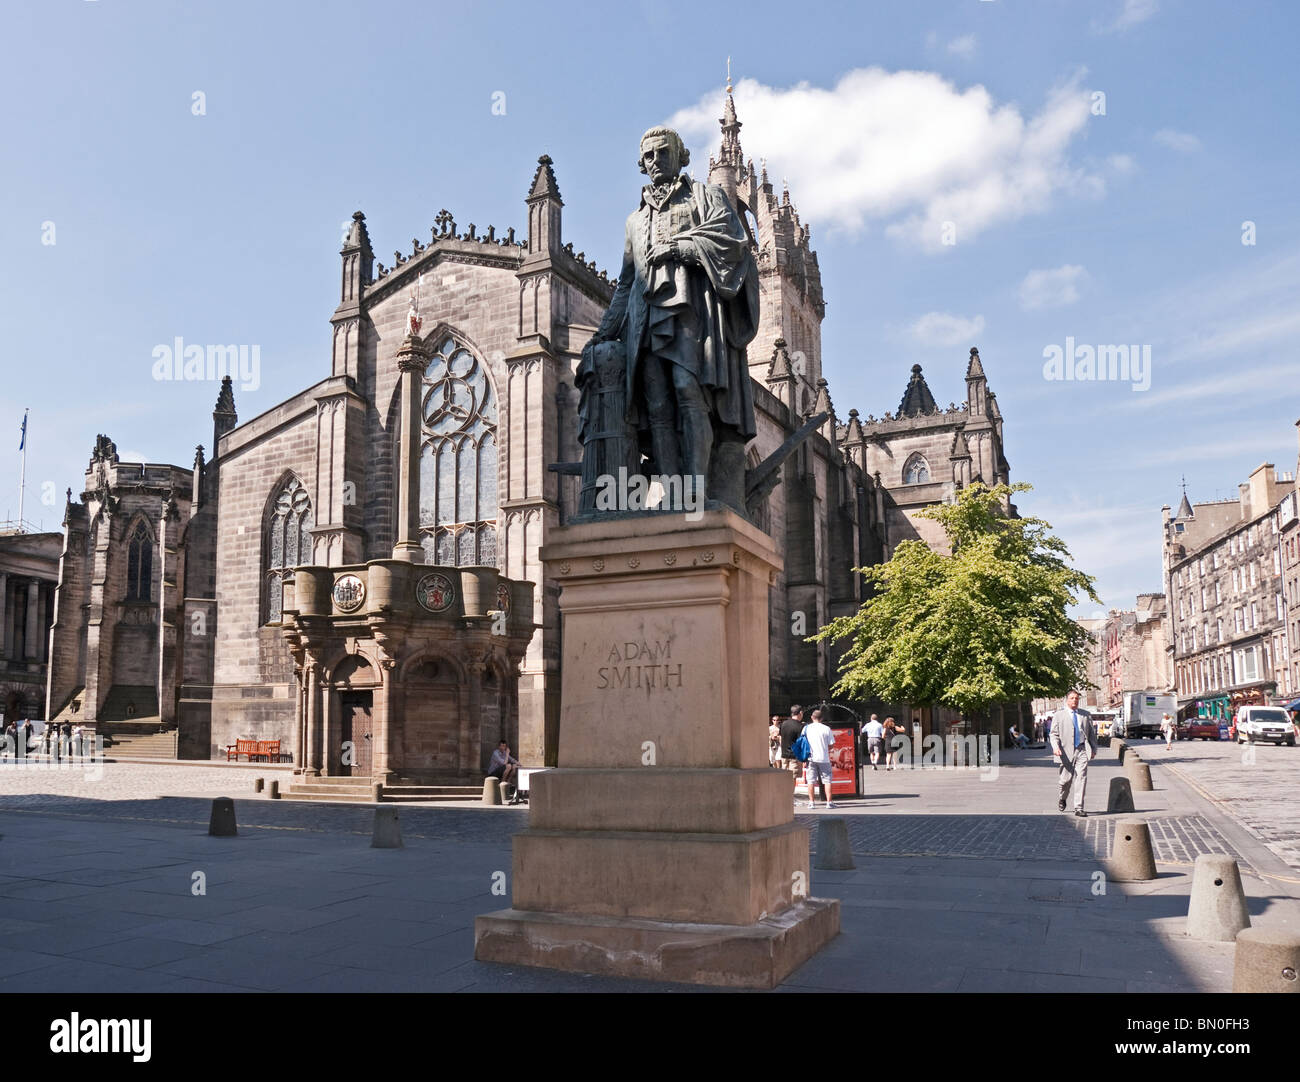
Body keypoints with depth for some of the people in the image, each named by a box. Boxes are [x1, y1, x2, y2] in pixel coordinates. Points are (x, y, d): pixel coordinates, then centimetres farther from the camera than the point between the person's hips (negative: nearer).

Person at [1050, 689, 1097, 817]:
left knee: (1081, 778, -9)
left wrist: (1094, 748, 9)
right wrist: (1056, 747, -14)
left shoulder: (1086, 715, 16)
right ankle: (1062, 799, 31)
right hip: (1067, 751, -1)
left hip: (1082, 750, 1)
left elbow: (1092, 733, 19)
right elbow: (1054, 734, 2)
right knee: (1066, 779, 2)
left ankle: (1079, 808, -6)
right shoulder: (1058, 715, 8)